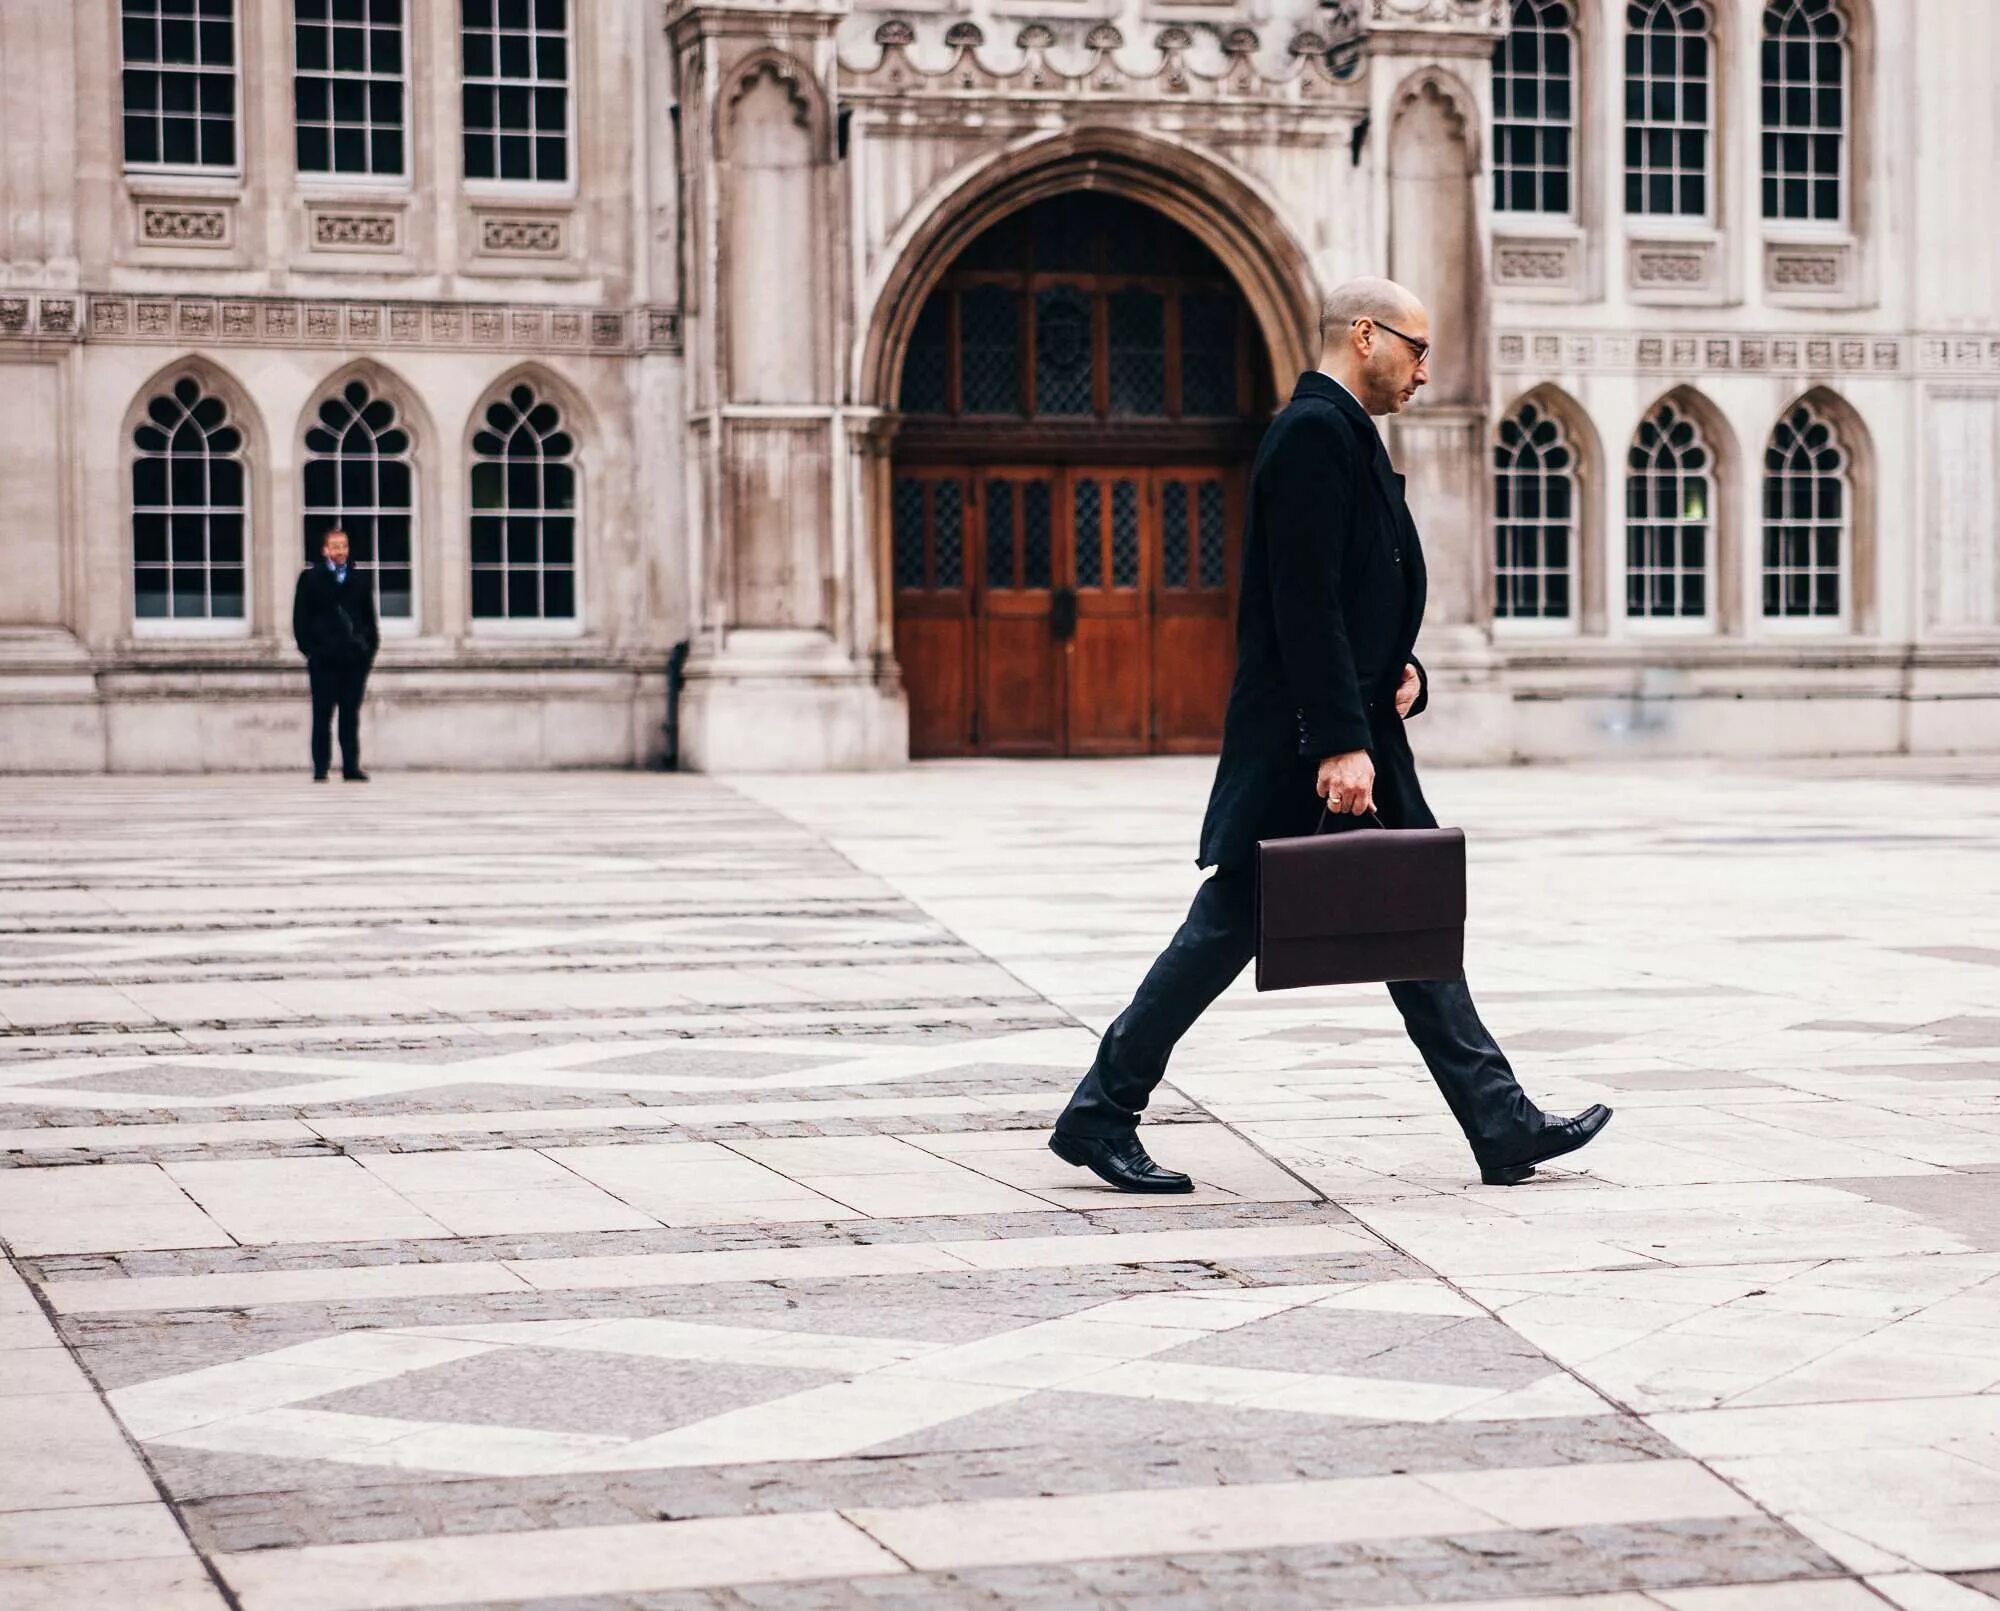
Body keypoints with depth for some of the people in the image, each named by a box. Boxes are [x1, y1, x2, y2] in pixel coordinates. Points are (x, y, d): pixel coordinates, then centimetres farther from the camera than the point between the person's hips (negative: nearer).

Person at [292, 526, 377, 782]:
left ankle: (351, 767, 6)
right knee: (322, 715, -1)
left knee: (351, 715, 4)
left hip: (355, 658, 2)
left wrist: (369, 648, 5)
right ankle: (320, 769, 1)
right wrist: (309, 650, -6)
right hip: (324, 660, -2)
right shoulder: (310, 578, 4)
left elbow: (369, 617, 15)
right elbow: (300, 618, 2)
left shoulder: (359, 580, 13)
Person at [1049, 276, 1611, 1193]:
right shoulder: (1314, 431, -15)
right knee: (1230, 927, -4)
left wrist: (1401, 669, 5)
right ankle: (1101, 1115, 5)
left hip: (1359, 739, 11)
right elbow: (1305, 603, -22)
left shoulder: (1343, 434, 17)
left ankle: (1504, 1130, 10)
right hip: (1302, 745, -11)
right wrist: (1341, 744, -25)